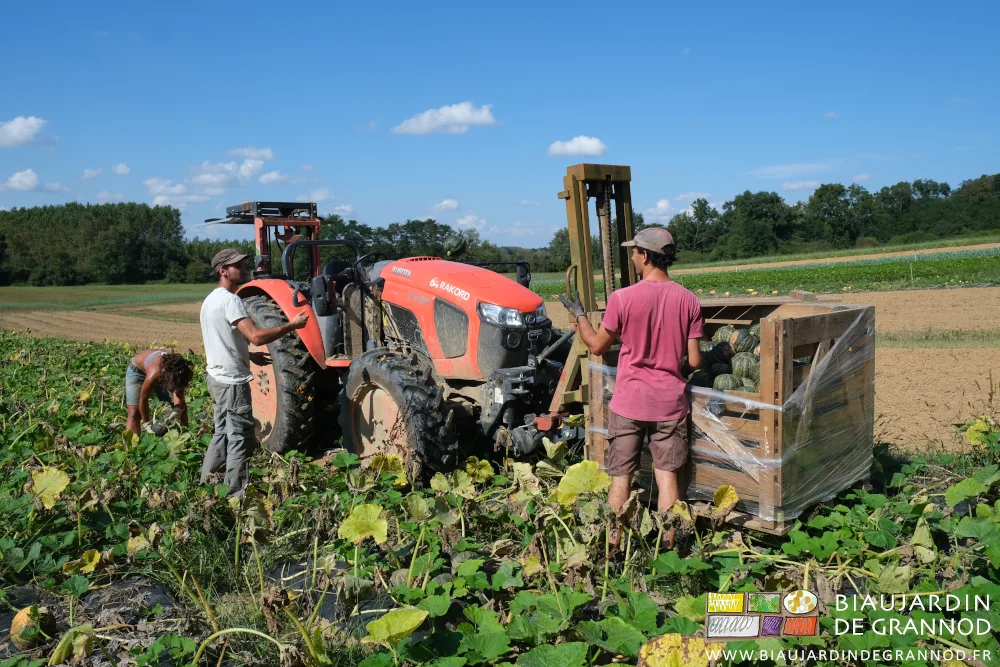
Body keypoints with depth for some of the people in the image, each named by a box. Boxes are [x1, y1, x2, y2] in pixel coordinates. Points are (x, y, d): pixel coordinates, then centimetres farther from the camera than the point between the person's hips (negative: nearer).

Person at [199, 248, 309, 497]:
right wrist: (292, 325, -23)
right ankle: (238, 494, 2)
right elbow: (256, 336, -30)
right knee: (241, 438, -3)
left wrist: (250, 355, 20)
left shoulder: (211, 300, 13)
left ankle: (207, 485, 29)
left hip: (217, 377, 10)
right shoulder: (230, 300, -18)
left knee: (223, 433, 20)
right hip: (233, 380, -10)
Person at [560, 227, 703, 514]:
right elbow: (694, 361, -3)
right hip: (671, 403, 2)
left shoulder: (622, 298, -12)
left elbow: (597, 346, 0)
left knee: (621, 477, 9)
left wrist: (578, 313, 16)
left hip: (630, 402, -2)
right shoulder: (688, 300, -4)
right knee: (667, 476, 9)